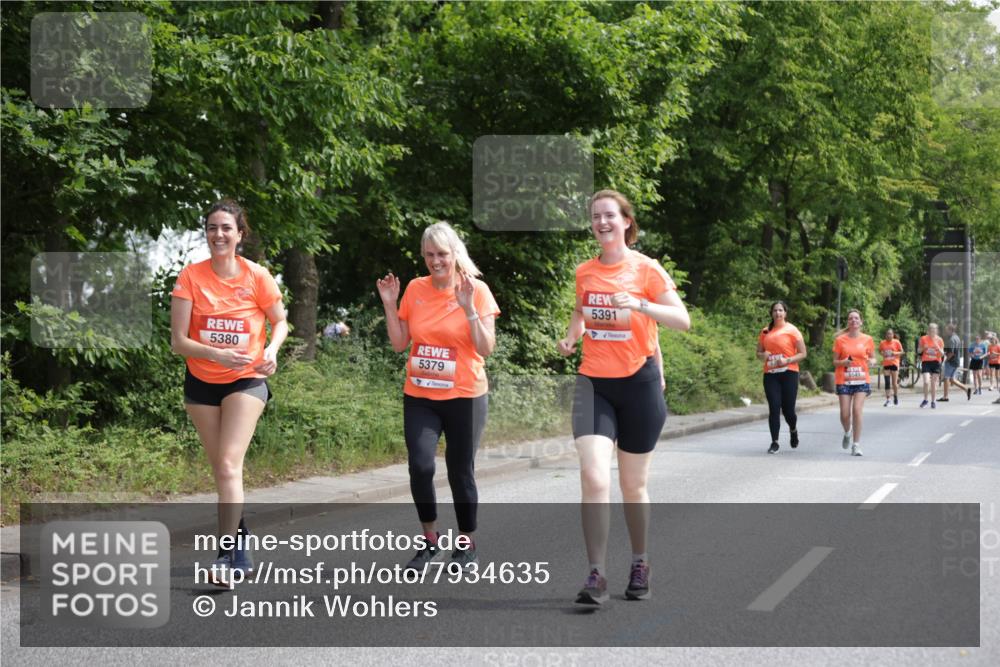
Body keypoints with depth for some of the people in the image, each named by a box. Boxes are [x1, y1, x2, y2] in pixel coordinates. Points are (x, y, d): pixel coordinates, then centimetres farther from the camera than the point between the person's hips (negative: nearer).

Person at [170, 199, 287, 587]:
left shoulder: (257, 276, -9)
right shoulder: (190, 277, -8)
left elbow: (280, 322, 6)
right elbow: (178, 341, -11)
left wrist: (271, 350, -14)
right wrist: (217, 353, -27)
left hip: (246, 381, -2)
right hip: (201, 383, 3)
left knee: (229, 465, -17)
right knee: (221, 470, 10)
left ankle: (226, 555, -17)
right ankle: (241, 548, 24)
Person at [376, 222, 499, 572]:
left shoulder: (476, 290, -7)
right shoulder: (415, 289, 3)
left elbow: (486, 349, -10)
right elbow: (399, 343, 8)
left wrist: (468, 309, -21)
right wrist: (389, 305, -2)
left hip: (464, 396, -2)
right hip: (419, 397, 2)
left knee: (460, 472, 4)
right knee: (420, 466, -13)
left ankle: (466, 545, 23)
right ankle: (429, 539, 9)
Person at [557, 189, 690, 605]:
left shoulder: (646, 269, -5)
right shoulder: (584, 272, 7)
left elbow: (682, 321, -11)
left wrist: (640, 304, -26)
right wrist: (571, 336, 6)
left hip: (638, 383, -2)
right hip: (593, 383, 2)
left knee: (633, 485, 9)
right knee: (593, 477, -16)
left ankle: (639, 566, 29)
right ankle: (596, 576, -14)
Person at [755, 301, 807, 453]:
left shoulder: (791, 330, -1)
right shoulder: (765, 331, 10)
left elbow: (802, 353, -1)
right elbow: (759, 353, 18)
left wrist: (787, 360, -16)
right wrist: (763, 355, -5)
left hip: (788, 373, -3)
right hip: (770, 374, 3)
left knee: (788, 409, 0)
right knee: (774, 408, -5)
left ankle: (793, 431, 32)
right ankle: (774, 443, -1)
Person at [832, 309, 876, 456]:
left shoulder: (867, 339, 3)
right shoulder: (840, 340, 1)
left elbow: (873, 358, 13)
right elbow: (835, 362, 6)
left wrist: (871, 362, -11)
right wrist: (843, 362, -16)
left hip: (861, 380, 0)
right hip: (844, 380, 0)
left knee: (857, 410, -14)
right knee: (845, 413, -3)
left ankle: (856, 445, -5)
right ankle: (847, 433, 31)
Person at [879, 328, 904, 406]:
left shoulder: (896, 342, -3)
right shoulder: (882, 343, 3)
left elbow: (901, 352, 3)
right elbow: (879, 351, 16)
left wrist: (895, 353, -16)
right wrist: (882, 353, -6)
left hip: (894, 364, -2)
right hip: (886, 364, 2)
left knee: (894, 382, 2)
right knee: (887, 382, -2)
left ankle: (896, 396, 25)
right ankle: (887, 399, -2)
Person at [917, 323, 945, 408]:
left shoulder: (939, 340, 1)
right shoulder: (923, 339, -1)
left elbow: (942, 354, 2)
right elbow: (918, 351, 8)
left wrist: (938, 347, -17)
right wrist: (923, 348, -13)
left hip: (936, 363, 1)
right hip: (926, 362, -1)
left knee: (934, 383, 4)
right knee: (926, 382, -14)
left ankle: (933, 401, 16)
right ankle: (925, 400, 7)